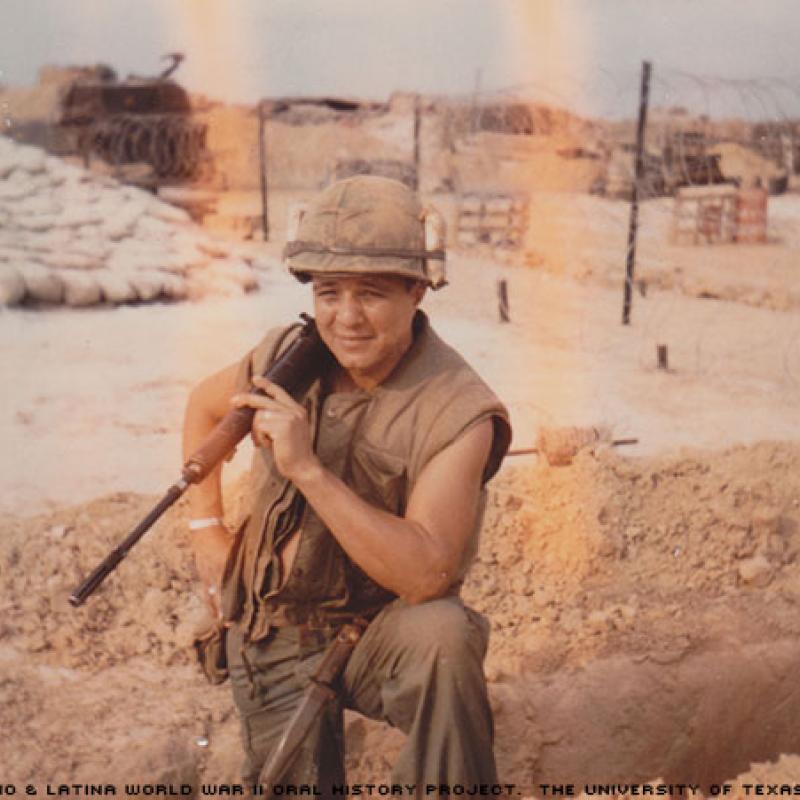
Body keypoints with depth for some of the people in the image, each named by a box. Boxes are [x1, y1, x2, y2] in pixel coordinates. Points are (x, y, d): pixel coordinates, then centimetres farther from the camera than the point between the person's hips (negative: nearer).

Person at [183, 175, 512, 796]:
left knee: (441, 634, -36)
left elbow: (427, 574, -32)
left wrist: (308, 469, -36)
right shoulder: (289, 358, -8)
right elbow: (205, 406, 15)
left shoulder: (457, 412, -22)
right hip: (275, 638, 4)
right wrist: (208, 530, 6)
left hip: (383, 633, -4)